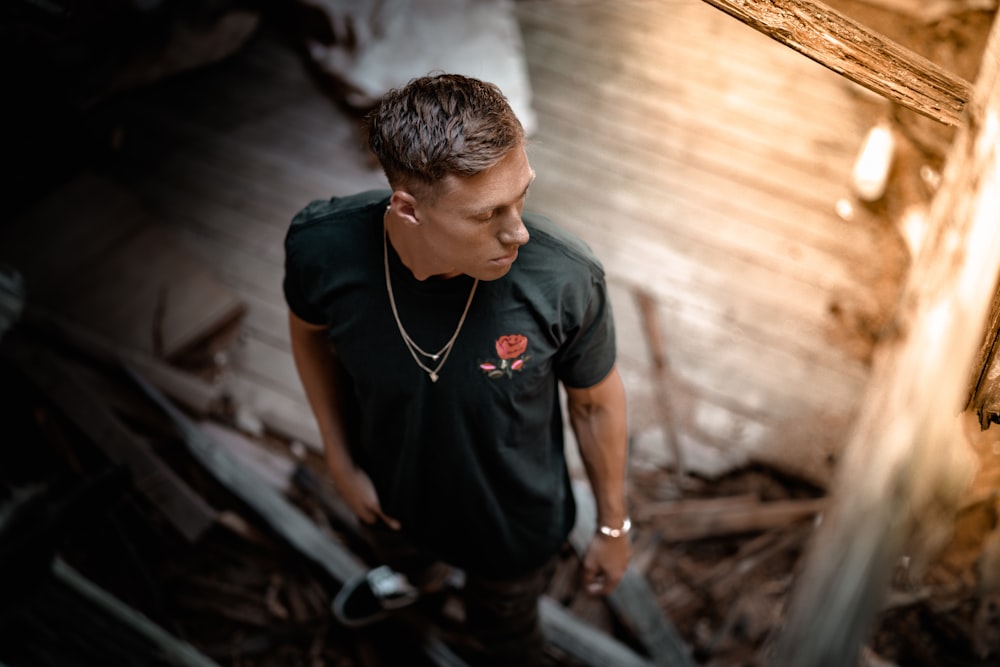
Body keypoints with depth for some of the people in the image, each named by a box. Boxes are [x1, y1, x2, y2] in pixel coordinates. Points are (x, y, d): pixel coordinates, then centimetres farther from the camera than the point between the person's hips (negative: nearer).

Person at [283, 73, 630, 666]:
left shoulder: (565, 278, -38)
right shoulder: (322, 245, -33)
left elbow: (596, 401, -17)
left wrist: (614, 527, -3)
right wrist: (340, 460, -3)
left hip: (515, 524, -2)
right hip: (390, 493, 3)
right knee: (400, 548, 39)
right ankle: (417, 578, 78)